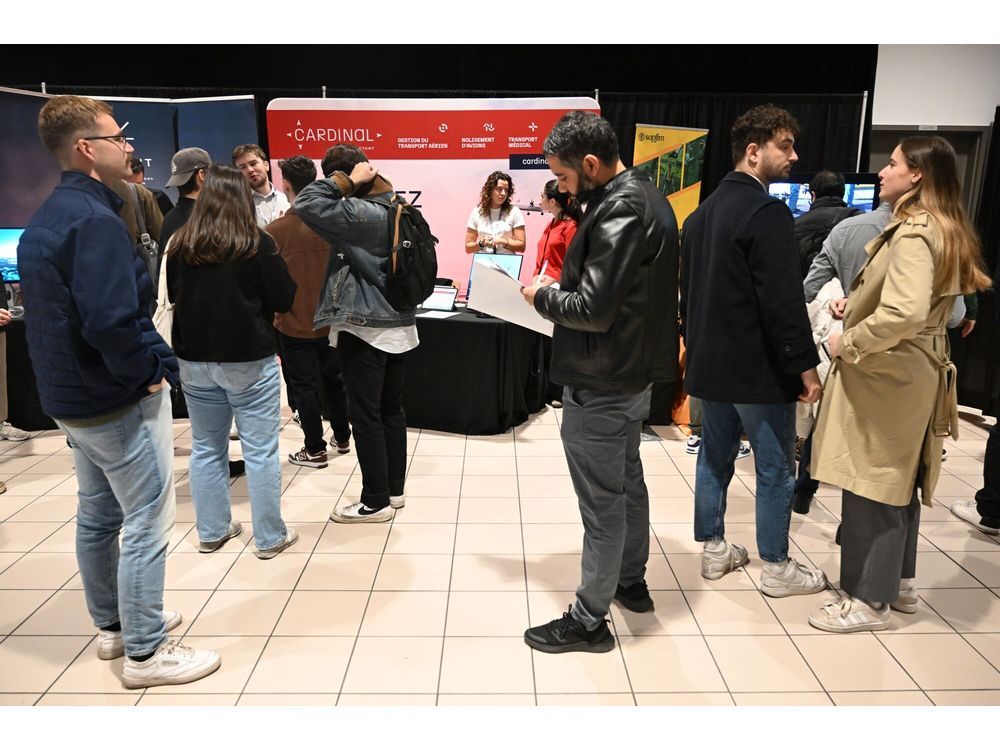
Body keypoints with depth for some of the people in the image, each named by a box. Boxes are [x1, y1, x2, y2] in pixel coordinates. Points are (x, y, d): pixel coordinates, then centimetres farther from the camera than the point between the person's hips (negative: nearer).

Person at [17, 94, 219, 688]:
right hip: (121, 401, -10)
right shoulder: (95, 220, -21)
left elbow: (55, 310, 15)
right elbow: (110, 320, -32)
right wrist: (151, 367, -16)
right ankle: (145, 652, 11)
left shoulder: (45, 219, 11)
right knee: (147, 524, 0)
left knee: (98, 515, 19)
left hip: (70, 396, 10)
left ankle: (114, 624, 35)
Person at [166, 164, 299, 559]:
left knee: (206, 448, 15)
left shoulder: (180, 244, 0)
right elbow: (285, 299, -7)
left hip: (194, 360, 4)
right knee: (260, 451, 3)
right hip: (248, 361, -4)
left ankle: (211, 532, 25)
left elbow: (172, 296, 13)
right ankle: (270, 537, 12)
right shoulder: (257, 242, -11)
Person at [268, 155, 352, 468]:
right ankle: (342, 438, 31)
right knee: (334, 379, 19)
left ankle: (315, 450, 16)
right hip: (331, 321, 4)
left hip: (295, 324, -4)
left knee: (304, 386, 7)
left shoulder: (276, 230, -15)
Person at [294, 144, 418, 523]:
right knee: (391, 409, 15)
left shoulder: (359, 213, -19)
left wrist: (347, 181, -14)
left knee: (365, 416, 1)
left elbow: (306, 204, -20)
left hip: (364, 329, -9)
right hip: (400, 324, 9)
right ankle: (395, 489, 26)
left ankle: (376, 502, 11)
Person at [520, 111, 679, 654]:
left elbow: (593, 309, -26)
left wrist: (542, 296, -9)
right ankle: (631, 581, 40)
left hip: (601, 386, -10)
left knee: (602, 502, 1)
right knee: (628, 482, 22)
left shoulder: (620, 212, -22)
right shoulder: (644, 195, 10)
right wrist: (562, 290, 4)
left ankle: (588, 620, 16)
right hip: (633, 372, 10)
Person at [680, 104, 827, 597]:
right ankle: (776, 568, 16)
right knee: (775, 469, 4)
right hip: (758, 367, -8)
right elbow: (783, 300, -21)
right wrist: (806, 366, -15)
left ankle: (714, 550, 25)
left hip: (710, 363, 9)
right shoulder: (767, 212, -16)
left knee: (714, 457, 15)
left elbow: (687, 290, 18)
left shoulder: (702, 212, 13)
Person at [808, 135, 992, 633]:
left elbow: (904, 314, -33)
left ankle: (869, 600, 13)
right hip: (911, 373, 10)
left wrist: (846, 344, -19)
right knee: (897, 483, 19)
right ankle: (898, 582, 33)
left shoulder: (913, 233, -20)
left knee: (870, 489, 0)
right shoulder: (943, 232, 13)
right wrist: (856, 305, 11)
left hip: (884, 375, -10)